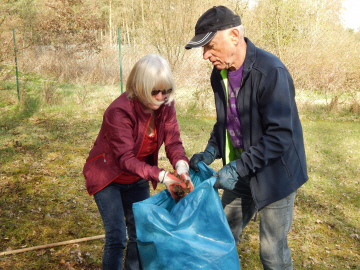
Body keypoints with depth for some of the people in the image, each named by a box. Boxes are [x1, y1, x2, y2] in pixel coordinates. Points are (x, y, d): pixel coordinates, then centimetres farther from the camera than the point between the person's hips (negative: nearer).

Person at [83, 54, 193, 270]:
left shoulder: (166, 106, -13)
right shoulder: (119, 111, -30)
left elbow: (173, 142, -17)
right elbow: (125, 158, -32)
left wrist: (181, 166, -39)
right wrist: (161, 176, -44)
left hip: (137, 178, 6)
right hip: (107, 176, -5)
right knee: (117, 237, -7)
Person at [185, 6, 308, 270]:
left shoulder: (270, 71, -24)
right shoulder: (220, 74, 1)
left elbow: (280, 135, -26)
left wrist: (238, 168, -26)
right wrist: (211, 152, -3)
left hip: (274, 174, -6)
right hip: (240, 172, 7)